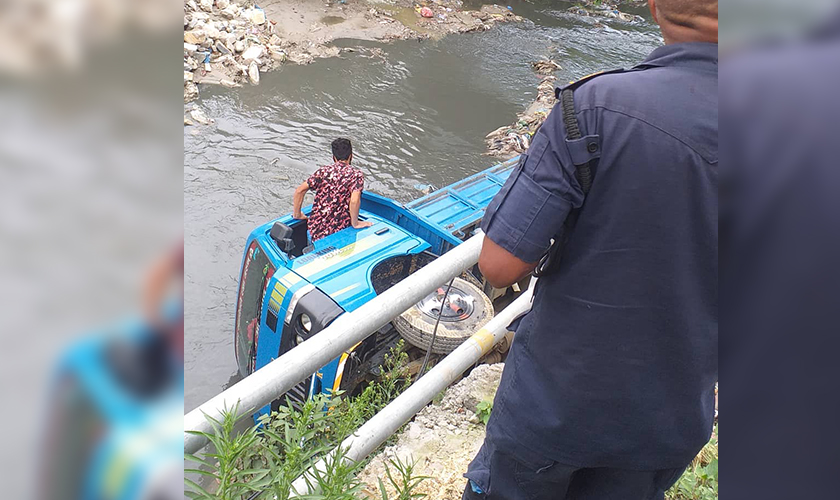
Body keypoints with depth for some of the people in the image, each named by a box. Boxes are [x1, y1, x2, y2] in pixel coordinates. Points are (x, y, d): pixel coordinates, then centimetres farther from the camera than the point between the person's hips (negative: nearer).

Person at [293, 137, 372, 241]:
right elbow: (354, 201, -22)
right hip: (338, 233, -5)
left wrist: (297, 215, 16)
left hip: (315, 233, 5)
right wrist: (355, 223, -9)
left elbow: (299, 191, 4)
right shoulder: (356, 174, -5)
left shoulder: (323, 171, 7)